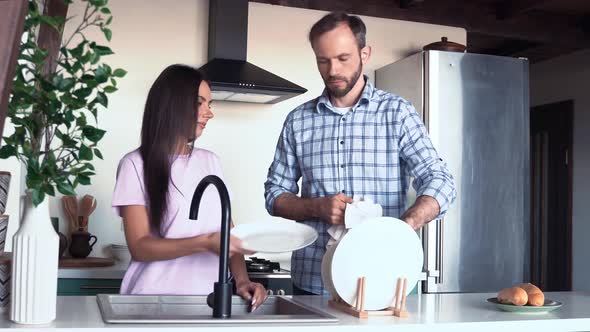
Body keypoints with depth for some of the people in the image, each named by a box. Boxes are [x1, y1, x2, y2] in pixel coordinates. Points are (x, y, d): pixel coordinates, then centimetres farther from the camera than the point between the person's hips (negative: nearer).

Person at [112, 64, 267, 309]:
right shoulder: (136, 165, -1)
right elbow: (140, 247, -9)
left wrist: (241, 279, -6)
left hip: (210, 297, 3)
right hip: (156, 298, -3)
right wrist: (205, 243, -20)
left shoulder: (210, 162, 13)